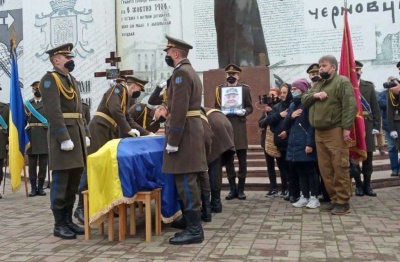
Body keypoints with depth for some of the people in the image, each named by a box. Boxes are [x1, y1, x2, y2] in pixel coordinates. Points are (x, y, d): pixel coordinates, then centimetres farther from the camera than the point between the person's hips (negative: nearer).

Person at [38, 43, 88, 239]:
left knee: (73, 182, 10)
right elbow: (53, 112, -16)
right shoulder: (50, 79, -6)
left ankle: (68, 220, 20)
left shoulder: (71, 80, 20)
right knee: (61, 182, -3)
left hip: (77, 133, 8)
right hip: (62, 134, -8)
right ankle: (59, 225, 6)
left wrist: (84, 134, 15)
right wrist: (64, 138, -22)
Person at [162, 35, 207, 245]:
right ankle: (192, 226, 19)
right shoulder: (190, 71, 20)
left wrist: (172, 141, -20)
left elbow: (179, 111, -21)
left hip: (184, 134, -10)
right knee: (188, 182, 12)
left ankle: (194, 230, -2)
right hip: (191, 132, 10)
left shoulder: (181, 72, -13)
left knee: (185, 182, -7)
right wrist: (170, 131, 20)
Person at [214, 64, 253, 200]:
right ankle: (233, 189, 16)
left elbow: (250, 107, 7)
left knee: (242, 160, 2)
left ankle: (241, 189, 13)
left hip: (240, 127, -1)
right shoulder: (219, 89, 10)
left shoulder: (245, 88, 6)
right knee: (228, 159, 5)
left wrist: (244, 112, -14)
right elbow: (216, 107, 12)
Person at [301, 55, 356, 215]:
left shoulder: (342, 82, -4)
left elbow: (349, 106, -13)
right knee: (325, 168, 9)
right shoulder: (318, 84, 21)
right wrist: (314, 95, -4)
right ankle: (334, 199, 19)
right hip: (319, 133, 8)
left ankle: (343, 202, 3)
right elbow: (304, 100, 17)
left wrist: (346, 128, -20)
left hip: (335, 132, -8)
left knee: (339, 167, -5)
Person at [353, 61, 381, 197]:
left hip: (367, 124, 3)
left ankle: (367, 185, 17)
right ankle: (359, 185, 15)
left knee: (368, 156, 6)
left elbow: (375, 107, 7)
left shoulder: (369, 86, 10)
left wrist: (376, 125, -1)